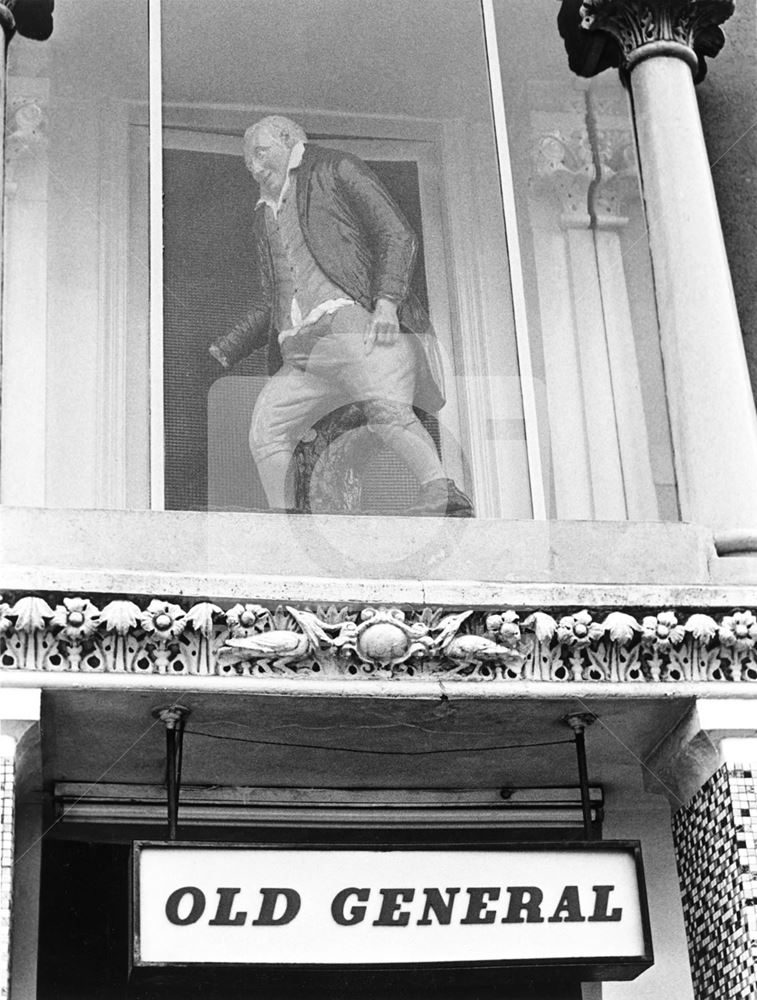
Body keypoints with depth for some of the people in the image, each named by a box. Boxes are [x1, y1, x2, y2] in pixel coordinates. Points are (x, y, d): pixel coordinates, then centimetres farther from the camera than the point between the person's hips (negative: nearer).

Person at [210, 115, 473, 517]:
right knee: (265, 433, -7)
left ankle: (443, 495, -40)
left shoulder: (336, 171, 13)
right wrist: (222, 352, 17)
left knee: (386, 410, -30)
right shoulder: (265, 220, 32)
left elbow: (397, 235, 0)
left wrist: (386, 302, -16)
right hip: (301, 348, 7)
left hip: (357, 321, -7)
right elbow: (264, 308, 33)